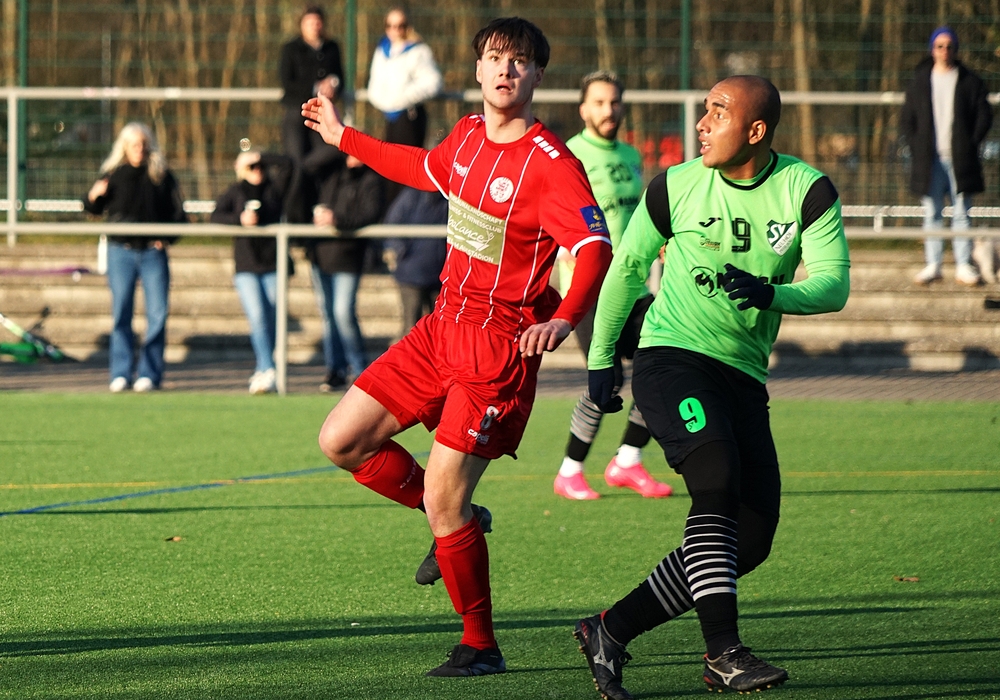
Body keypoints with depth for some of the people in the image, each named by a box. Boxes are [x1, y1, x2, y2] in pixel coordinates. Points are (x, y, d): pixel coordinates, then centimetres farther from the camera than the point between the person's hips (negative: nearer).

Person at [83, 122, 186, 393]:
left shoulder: (162, 175, 6)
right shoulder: (113, 174, 5)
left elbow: (177, 213, 9)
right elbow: (93, 209, 13)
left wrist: (167, 238, -6)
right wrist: (93, 196, -10)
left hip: (153, 252, 0)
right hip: (121, 251, 0)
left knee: (157, 314, -4)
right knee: (120, 314, 0)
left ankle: (150, 373, 2)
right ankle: (121, 374, 4)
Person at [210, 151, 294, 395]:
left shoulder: (274, 188, 10)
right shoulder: (235, 192, 10)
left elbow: (286, 164, -1)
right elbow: (216, 215, -4)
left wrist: (259, 157, -2)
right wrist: (240, 219, -20)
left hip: (273, 265, 1)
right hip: (246, 266, -1)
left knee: (269, 321, -2)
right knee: (257, 318, -15)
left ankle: (260, 373, 8)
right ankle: (268, 371, -22)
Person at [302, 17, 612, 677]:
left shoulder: (552, 163, -17)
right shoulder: (467, 135, 7)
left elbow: (596, 247, -28)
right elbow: (426, 169, 31)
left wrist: (565, 318, -46)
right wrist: (344, 138, 41)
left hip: (501, 345, -8)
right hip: (444, 325, 8)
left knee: (442, 497, -11)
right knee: (341, 440, 4)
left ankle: (481, 647, 4)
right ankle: (458, 521, 23)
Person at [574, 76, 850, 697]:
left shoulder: (808, 191, -1)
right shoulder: (675, 188, -1)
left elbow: (833, 284, -9)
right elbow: (629, 267, 13)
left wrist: (771, 294, -28)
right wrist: (601, 359, 15)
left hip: (743, 377, 4)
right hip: (672, 359, -4)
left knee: (751, 541, -1)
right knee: (717, 482, -27)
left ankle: (611, 631, 10)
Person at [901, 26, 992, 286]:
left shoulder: (969, 82, 4)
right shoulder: (920, 81, 9)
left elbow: (984, 115, 5)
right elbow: (907, 119, 11)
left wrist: (970, 145, -4)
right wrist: (916, 146, -1)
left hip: (960, 157, -1)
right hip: (929, 158, 1)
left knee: (961, 213, 0)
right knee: (931, 213, 2)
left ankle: (964, 266, 3)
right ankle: (933, 264, 6)